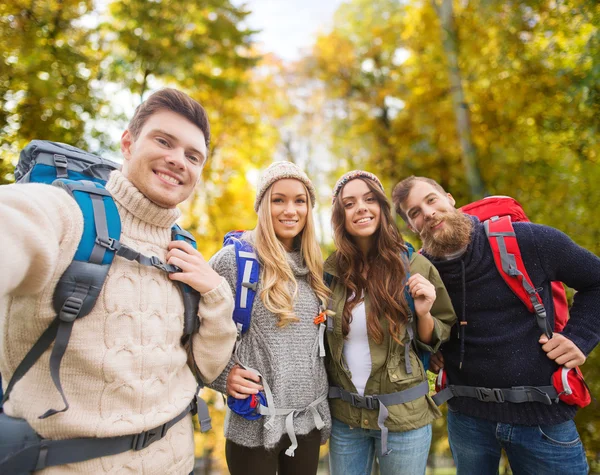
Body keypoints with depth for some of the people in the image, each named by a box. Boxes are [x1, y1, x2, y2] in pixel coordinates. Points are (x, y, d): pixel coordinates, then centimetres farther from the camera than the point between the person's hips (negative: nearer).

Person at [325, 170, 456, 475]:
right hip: (343, 417, 2)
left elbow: (435, 342, -1)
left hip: (403, 416, -2)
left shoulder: (415, 266, -11)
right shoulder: (330, 271, -5)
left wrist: (423, 313, -19)